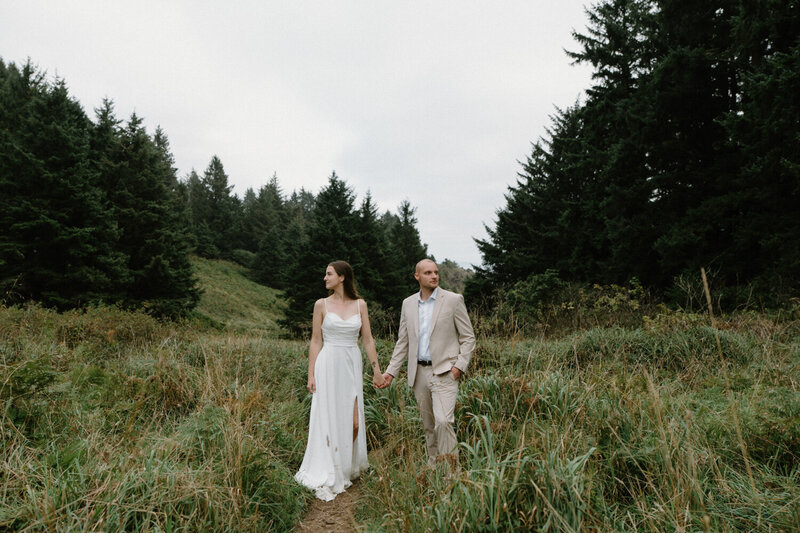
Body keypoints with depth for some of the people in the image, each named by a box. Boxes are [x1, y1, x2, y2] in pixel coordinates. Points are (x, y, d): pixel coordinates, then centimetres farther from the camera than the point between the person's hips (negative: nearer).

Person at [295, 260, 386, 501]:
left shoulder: (360, 304, 5)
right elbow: (316, 341, 2)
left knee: (353, 422, 3)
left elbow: (367, 339, 6)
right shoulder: (321, 305, 1)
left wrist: (376, 369, 3)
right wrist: (311, 374, -3)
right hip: (328, 365, -2)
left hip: (352, 366, 2)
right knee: (328, 420, 0)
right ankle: (328, 478, 12)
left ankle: (348, 468, 28)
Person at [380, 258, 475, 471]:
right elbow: (403, 342, 14)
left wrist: (460, 365, -11)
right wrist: (391, 371, 8)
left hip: (444, 371, -4)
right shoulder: (408, 303, 9)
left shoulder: (453, 300, -3)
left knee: (443, 421, -16)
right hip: (419, 372, 4)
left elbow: (468, 337, 0)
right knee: (428, 424, 13)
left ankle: (450, 468, -4)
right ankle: (433, 465, 27)